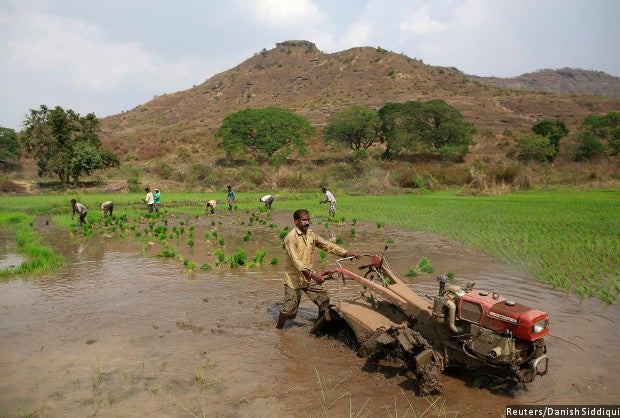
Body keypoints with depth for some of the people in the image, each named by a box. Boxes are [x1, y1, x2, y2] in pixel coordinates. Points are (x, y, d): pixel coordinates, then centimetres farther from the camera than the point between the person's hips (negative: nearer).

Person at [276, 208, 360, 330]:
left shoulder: (311, 235, 4)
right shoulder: (291, 237, -19)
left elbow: (327, 245, 3)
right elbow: (295, 260, -29)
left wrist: (346, 253, -9)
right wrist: (311, 273, -40)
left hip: (309, 277, 7)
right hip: (294, 277, -7)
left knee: (324, 297, 4)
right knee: (289, 308, -2)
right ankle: (278, 328, 23)